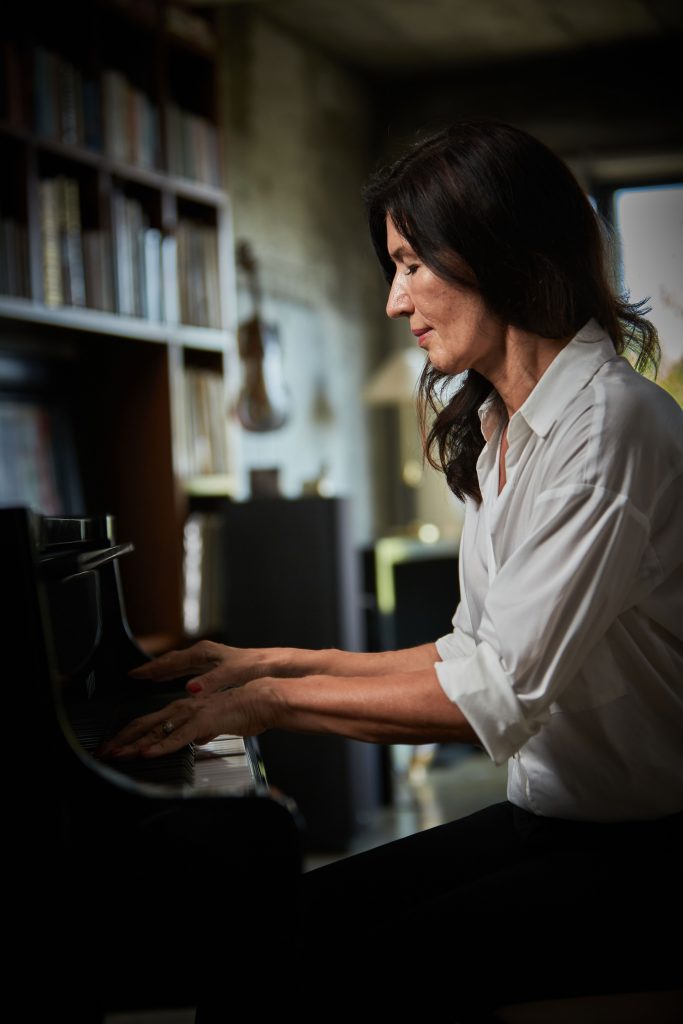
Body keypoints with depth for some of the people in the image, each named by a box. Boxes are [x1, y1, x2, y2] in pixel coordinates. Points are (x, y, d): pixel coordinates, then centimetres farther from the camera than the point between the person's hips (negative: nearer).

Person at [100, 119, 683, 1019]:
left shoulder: (610, 421, -18)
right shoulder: (502, 431, 12)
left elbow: (501, 692, -23)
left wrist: (277, 700, -15)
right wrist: (274, 664, 11)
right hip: (548, 817, 8)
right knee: (293, 917, -6)